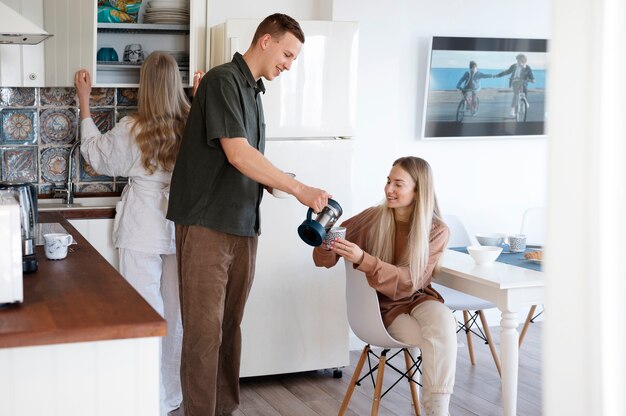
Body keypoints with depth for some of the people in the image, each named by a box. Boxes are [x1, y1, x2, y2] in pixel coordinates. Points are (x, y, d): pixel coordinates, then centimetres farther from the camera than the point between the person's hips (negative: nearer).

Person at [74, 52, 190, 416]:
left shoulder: (132, 129, -12)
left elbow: (97, 154, 6)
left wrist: (84, 102, 15)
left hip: (142, 233, -3)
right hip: (180, 230, 3)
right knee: (177, 311, 14)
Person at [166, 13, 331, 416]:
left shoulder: (254, 91, 16)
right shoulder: (223, 80, -10)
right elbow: (237, 154, -19)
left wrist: (278, 185, 4)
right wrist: (299, 189, -16)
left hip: (244, 227, 8)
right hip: (207, 226, -8)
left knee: (230, 326, 12)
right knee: (204, 331, -4)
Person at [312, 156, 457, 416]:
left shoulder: (436, 231, -13)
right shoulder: (373, 219, -11)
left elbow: (408, 282, -24)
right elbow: (326, 259, -8)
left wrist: (362, 260, -39)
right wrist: (326, 243, -34)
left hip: (417, 298, 1)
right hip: (384, 305, -1)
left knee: (443, 322, -34)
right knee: (441, 344, -27)